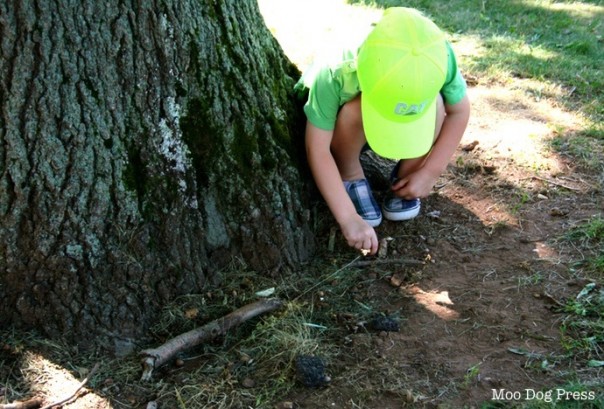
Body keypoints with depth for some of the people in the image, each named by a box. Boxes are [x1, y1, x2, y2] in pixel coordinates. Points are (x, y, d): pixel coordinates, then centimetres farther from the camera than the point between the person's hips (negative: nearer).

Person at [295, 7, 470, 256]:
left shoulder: (436, 59, -34)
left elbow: (459, 111, -18)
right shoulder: (334, 75, -40)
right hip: (346, 127, -2)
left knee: (437, 106, -31)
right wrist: (348, 218, -40)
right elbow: (317, 150, -37)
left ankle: (404, 176, -4)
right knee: (354, 111, -37)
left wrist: (431, 172, -23)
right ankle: (351, 178, -8)